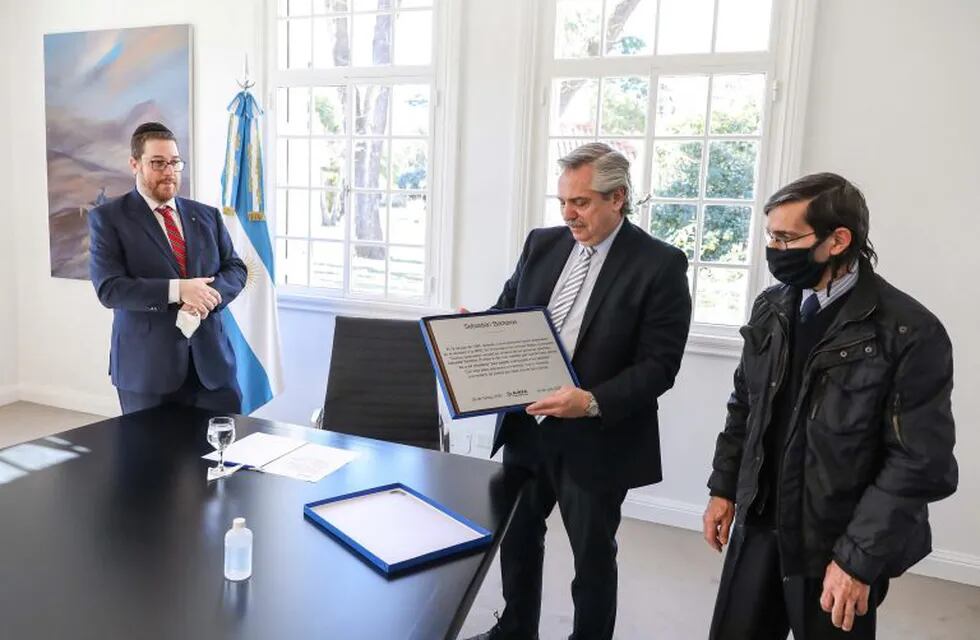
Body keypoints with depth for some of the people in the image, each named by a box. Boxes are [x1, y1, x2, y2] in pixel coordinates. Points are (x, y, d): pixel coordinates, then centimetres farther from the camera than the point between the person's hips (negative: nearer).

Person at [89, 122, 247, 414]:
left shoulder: (207, 215, 13)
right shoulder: (108, 218, 0)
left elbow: (235, 269, 8)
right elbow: (109, 288, -10)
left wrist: (208, 294, -13)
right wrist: (177, 290, -21)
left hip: (211, 360, 3)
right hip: (146, 366, -3)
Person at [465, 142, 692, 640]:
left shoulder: (660, 264, -12)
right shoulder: (542, 244, 4)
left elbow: (659, 365, -16)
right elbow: (506, 313, 11)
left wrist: (592, 402, -28)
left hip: (596, 440, -5)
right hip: (525, 426, 6)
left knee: (593, 556, 13)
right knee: (516, 535, 22)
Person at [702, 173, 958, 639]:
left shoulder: (910, 332, -16)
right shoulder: (771, 309, 2)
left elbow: (919, 463, -16)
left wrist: (859, 559, -16)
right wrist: (724, 488, 9)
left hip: (837, 545, -5)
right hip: (758, 526, 5)